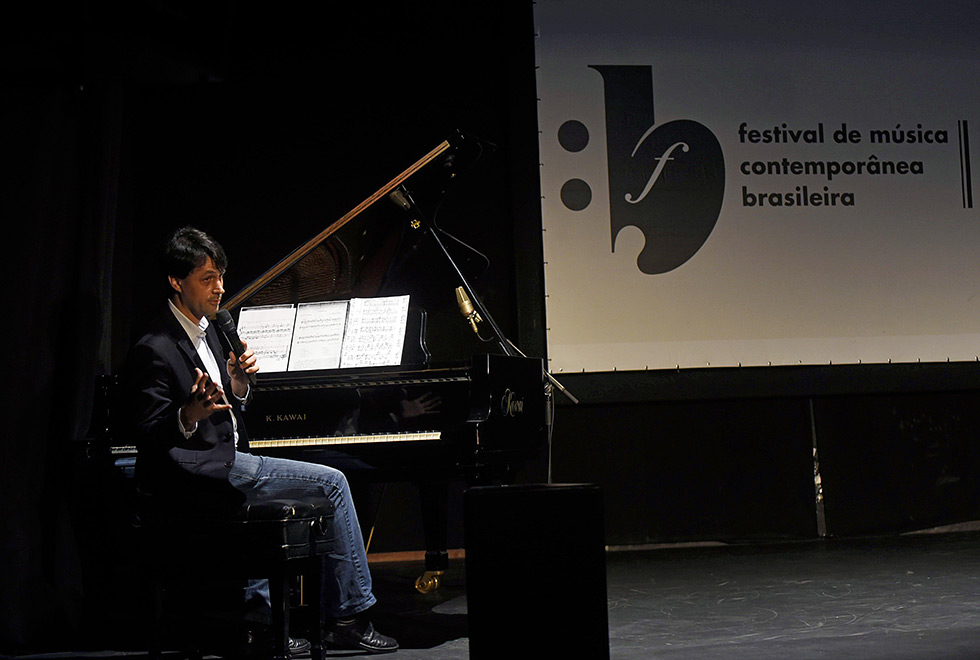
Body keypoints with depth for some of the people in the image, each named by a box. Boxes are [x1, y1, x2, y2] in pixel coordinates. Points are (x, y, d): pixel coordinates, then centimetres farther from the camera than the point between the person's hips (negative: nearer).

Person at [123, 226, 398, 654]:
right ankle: (350, 618, -4)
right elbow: (149, 434, -19)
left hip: (221, 460, 10)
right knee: (332, 482, -13)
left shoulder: (206, 330, 14)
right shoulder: (154, 350, -15)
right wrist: (189, 415, -37)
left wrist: (237, 387, -3)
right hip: (200, 471, -10)